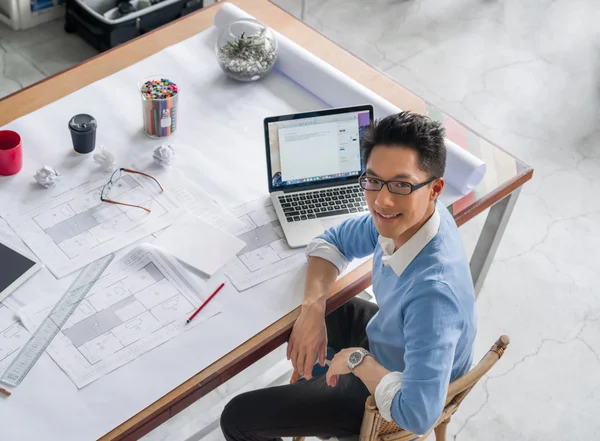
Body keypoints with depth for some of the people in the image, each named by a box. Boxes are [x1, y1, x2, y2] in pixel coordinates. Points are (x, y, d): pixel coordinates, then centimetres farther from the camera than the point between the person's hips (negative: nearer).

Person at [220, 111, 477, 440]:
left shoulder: (433, 290, -43)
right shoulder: (405, 218, -19)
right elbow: (332, 241, 0)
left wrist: (357, 359, -30)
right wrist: (313, 308, -17)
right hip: (389, 340, 8)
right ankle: (317, 386, 55)